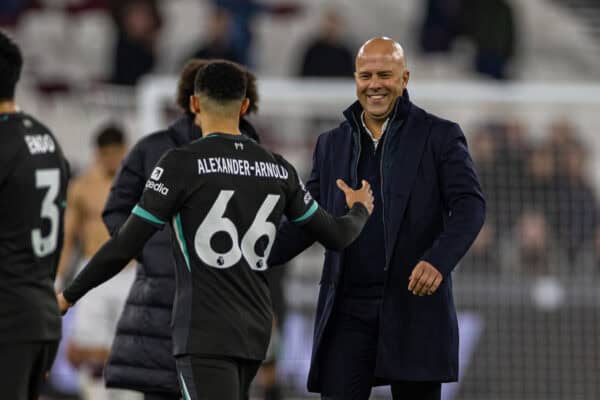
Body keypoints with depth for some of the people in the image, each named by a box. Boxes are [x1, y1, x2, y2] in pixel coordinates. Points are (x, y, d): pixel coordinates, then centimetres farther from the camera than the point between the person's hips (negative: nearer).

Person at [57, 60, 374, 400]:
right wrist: (360, 211, 42)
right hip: (257, 331, 7)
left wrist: (70, 296, 3)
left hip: (206, 333, -7)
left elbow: (125, 247, -11)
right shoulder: (278, 169, 8)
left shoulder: (182, 164, -9)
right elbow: (336, 236, 19)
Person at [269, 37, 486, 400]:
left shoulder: (440, 136, 2)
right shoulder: (332, 144, 15)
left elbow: (470, 205, -7)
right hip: (348, 310, 3)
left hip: (415, 305, -3)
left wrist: (438, 261, -24)